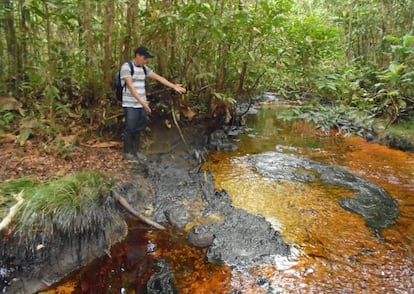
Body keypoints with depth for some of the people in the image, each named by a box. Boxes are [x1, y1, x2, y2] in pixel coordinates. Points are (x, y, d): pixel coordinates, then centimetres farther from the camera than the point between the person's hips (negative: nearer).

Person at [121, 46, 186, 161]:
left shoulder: (144, 68, 10)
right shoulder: (126, 67, -12)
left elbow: (158, 78, 11)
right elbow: (130, 86, -22)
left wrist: (174, 86, 7)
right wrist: (141, 101, -30)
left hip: (141, 104, 6)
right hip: (130, 105, -6)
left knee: (139, 128, 11)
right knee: (130, 129, 1)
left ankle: (136, 150, 23)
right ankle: (127, 152, 15)